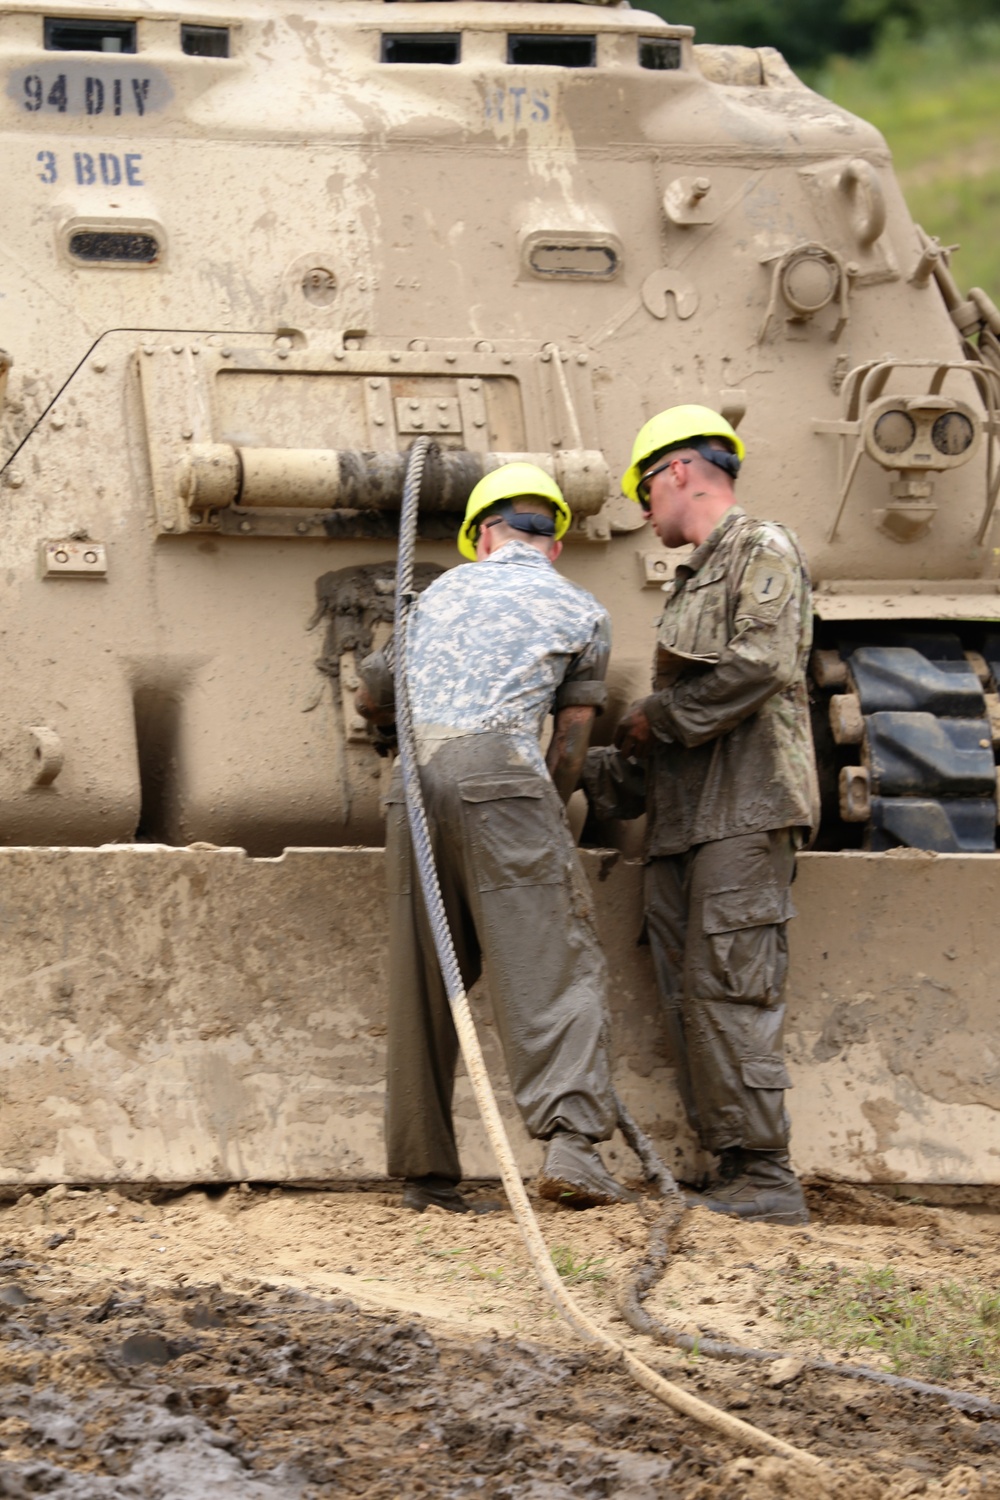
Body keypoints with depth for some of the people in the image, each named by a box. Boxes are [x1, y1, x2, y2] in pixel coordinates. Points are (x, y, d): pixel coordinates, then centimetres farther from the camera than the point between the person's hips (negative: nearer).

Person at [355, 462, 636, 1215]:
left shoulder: (443, 590, 26)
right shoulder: (581, 613, 15)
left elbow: (372, 696, 37)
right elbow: (570, 747, 13)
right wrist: (546, 818, 28)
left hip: (418, 778, 4)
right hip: (501, 769, -4)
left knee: (425, 979, 8)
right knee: (556, 963, -5)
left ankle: (427, 1173, 7)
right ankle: (572, 1141, -22)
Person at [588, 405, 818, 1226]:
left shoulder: (763, 551, -2)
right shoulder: (692, 579, 26)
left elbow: (761, 667, -17)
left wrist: (652, 720, -10)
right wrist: (618, 761, 12)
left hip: (745, 810, -9)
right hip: (684, 818, 9)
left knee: (727, 988, -15)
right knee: (687, 998, 3)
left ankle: (766, 1175, -15)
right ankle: (732, 1167, 2)